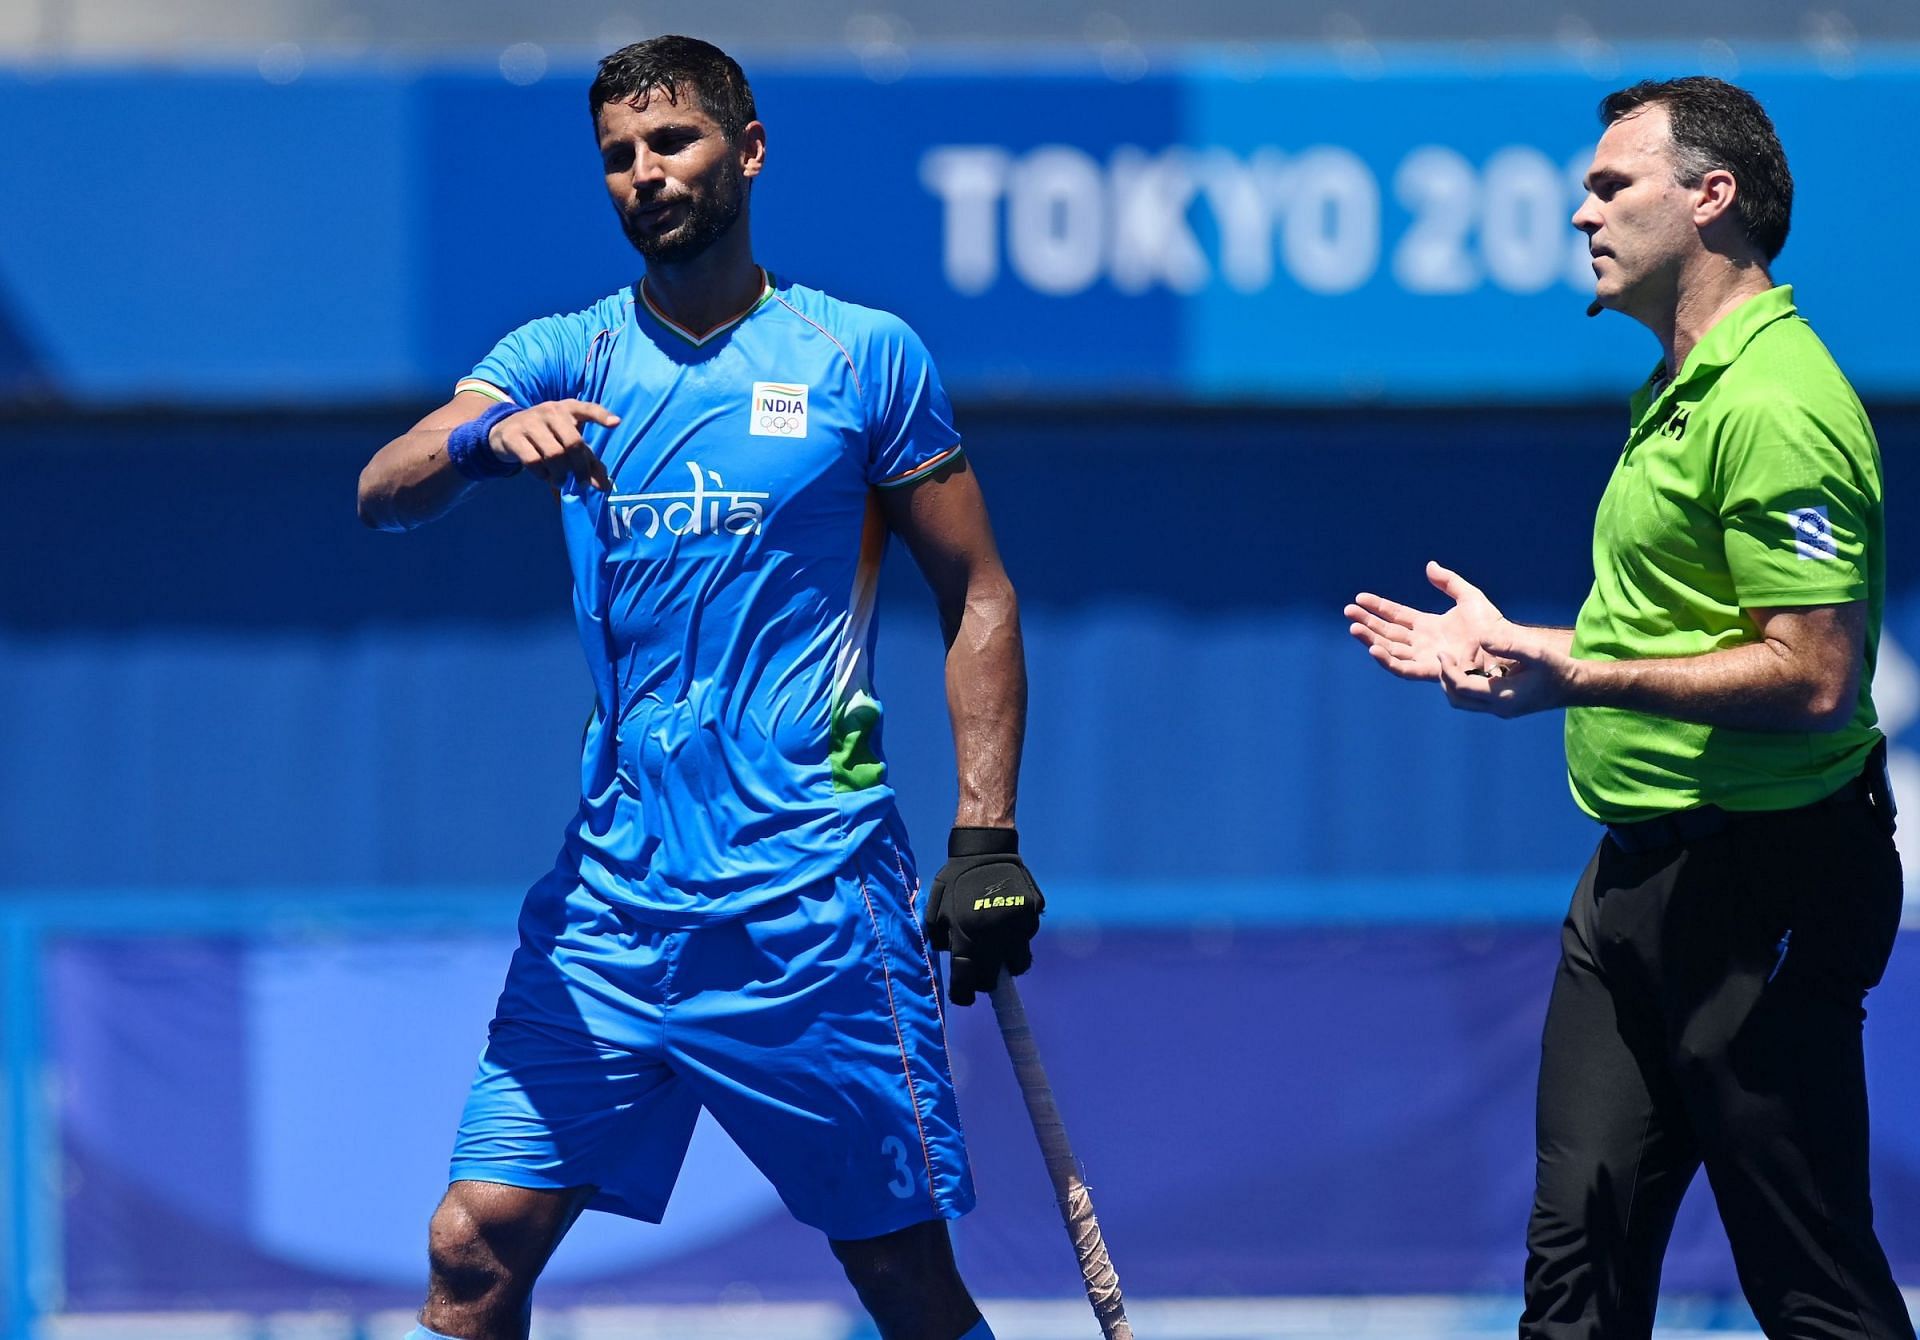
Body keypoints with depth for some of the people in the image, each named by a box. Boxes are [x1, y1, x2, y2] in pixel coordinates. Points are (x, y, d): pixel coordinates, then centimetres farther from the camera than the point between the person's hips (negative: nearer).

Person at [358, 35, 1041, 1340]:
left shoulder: (866, 355, 4)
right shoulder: (563, 360, 9)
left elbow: (978, 596, 7)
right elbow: (381, 496, -5)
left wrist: (987, 838, -2)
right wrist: (479, 439, -28)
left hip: (815, 905, -2)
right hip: (611, 896, 2)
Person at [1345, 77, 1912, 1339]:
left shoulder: (1775, 407, -18)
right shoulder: (1683, 392, 15)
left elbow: (1812, 677, -25)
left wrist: (1580, 678, -26)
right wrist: (1511, 648, 22)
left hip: (1757, 887, -10)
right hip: (1642, 870, 11)